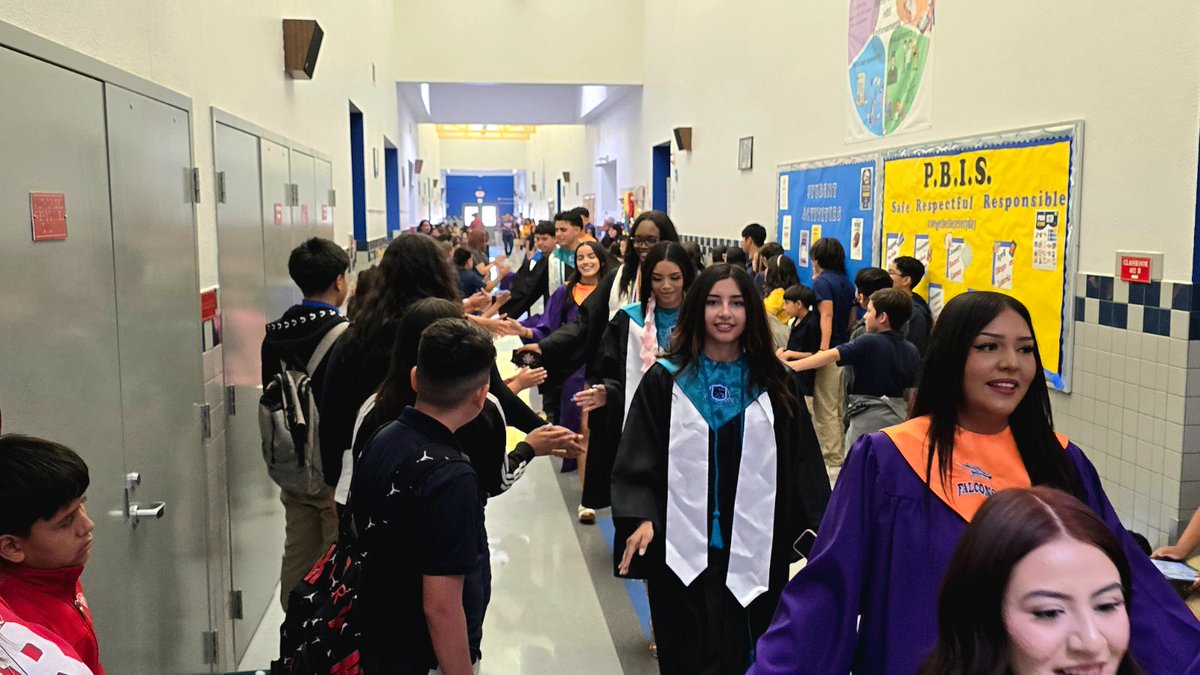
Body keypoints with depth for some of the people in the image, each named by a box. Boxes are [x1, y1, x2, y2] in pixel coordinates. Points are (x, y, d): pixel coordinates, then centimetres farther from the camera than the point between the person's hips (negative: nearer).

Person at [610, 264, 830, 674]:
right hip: (683, 551, -2)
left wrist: (816, 530, -5)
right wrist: (640, 518, -17)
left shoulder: (773, 384, 7)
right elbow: (637, 460, -3)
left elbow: (802, 462, 4)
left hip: (754, 551, 2)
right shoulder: (666, 380, 1)